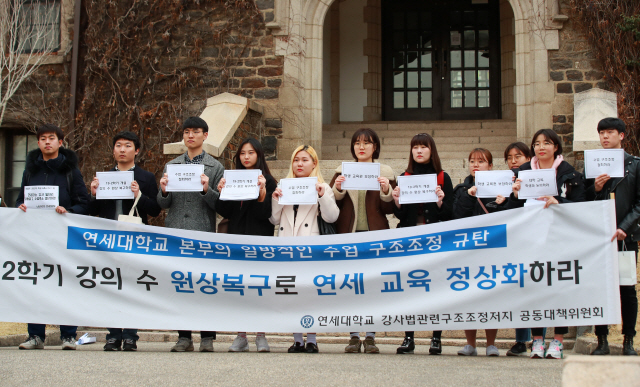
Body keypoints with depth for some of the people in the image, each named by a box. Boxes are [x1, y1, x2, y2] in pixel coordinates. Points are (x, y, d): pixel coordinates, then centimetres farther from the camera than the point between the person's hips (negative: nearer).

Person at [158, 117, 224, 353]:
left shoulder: (214, 167, 7)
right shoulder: (171, 165, 15)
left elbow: (220, 204, 1)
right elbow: (163, 204, 13)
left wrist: (207, 190, -16)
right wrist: (164, 192, -7)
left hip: (204, 232, -3)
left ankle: (207, 337, 5)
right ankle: (184, 337, 10)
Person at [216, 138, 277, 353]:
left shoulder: (267, 181, 1)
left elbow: (266, 214, -8)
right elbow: (225, 213, 7)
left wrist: (262, 192, -20)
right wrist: (221, 192, -7)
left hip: (259, 239, -4)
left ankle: (261, 336, 4)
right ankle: (241, 336, 9)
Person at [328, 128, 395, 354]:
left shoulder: (385, 173, 8)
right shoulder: (342, 171, 12)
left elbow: (389, 209, 4)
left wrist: (386, 191, -13)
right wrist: (337, 189, -9)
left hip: (375, 234, -1)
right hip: (348, 234, 1)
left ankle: (370, 337, 4)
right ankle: (354, 337, 6)